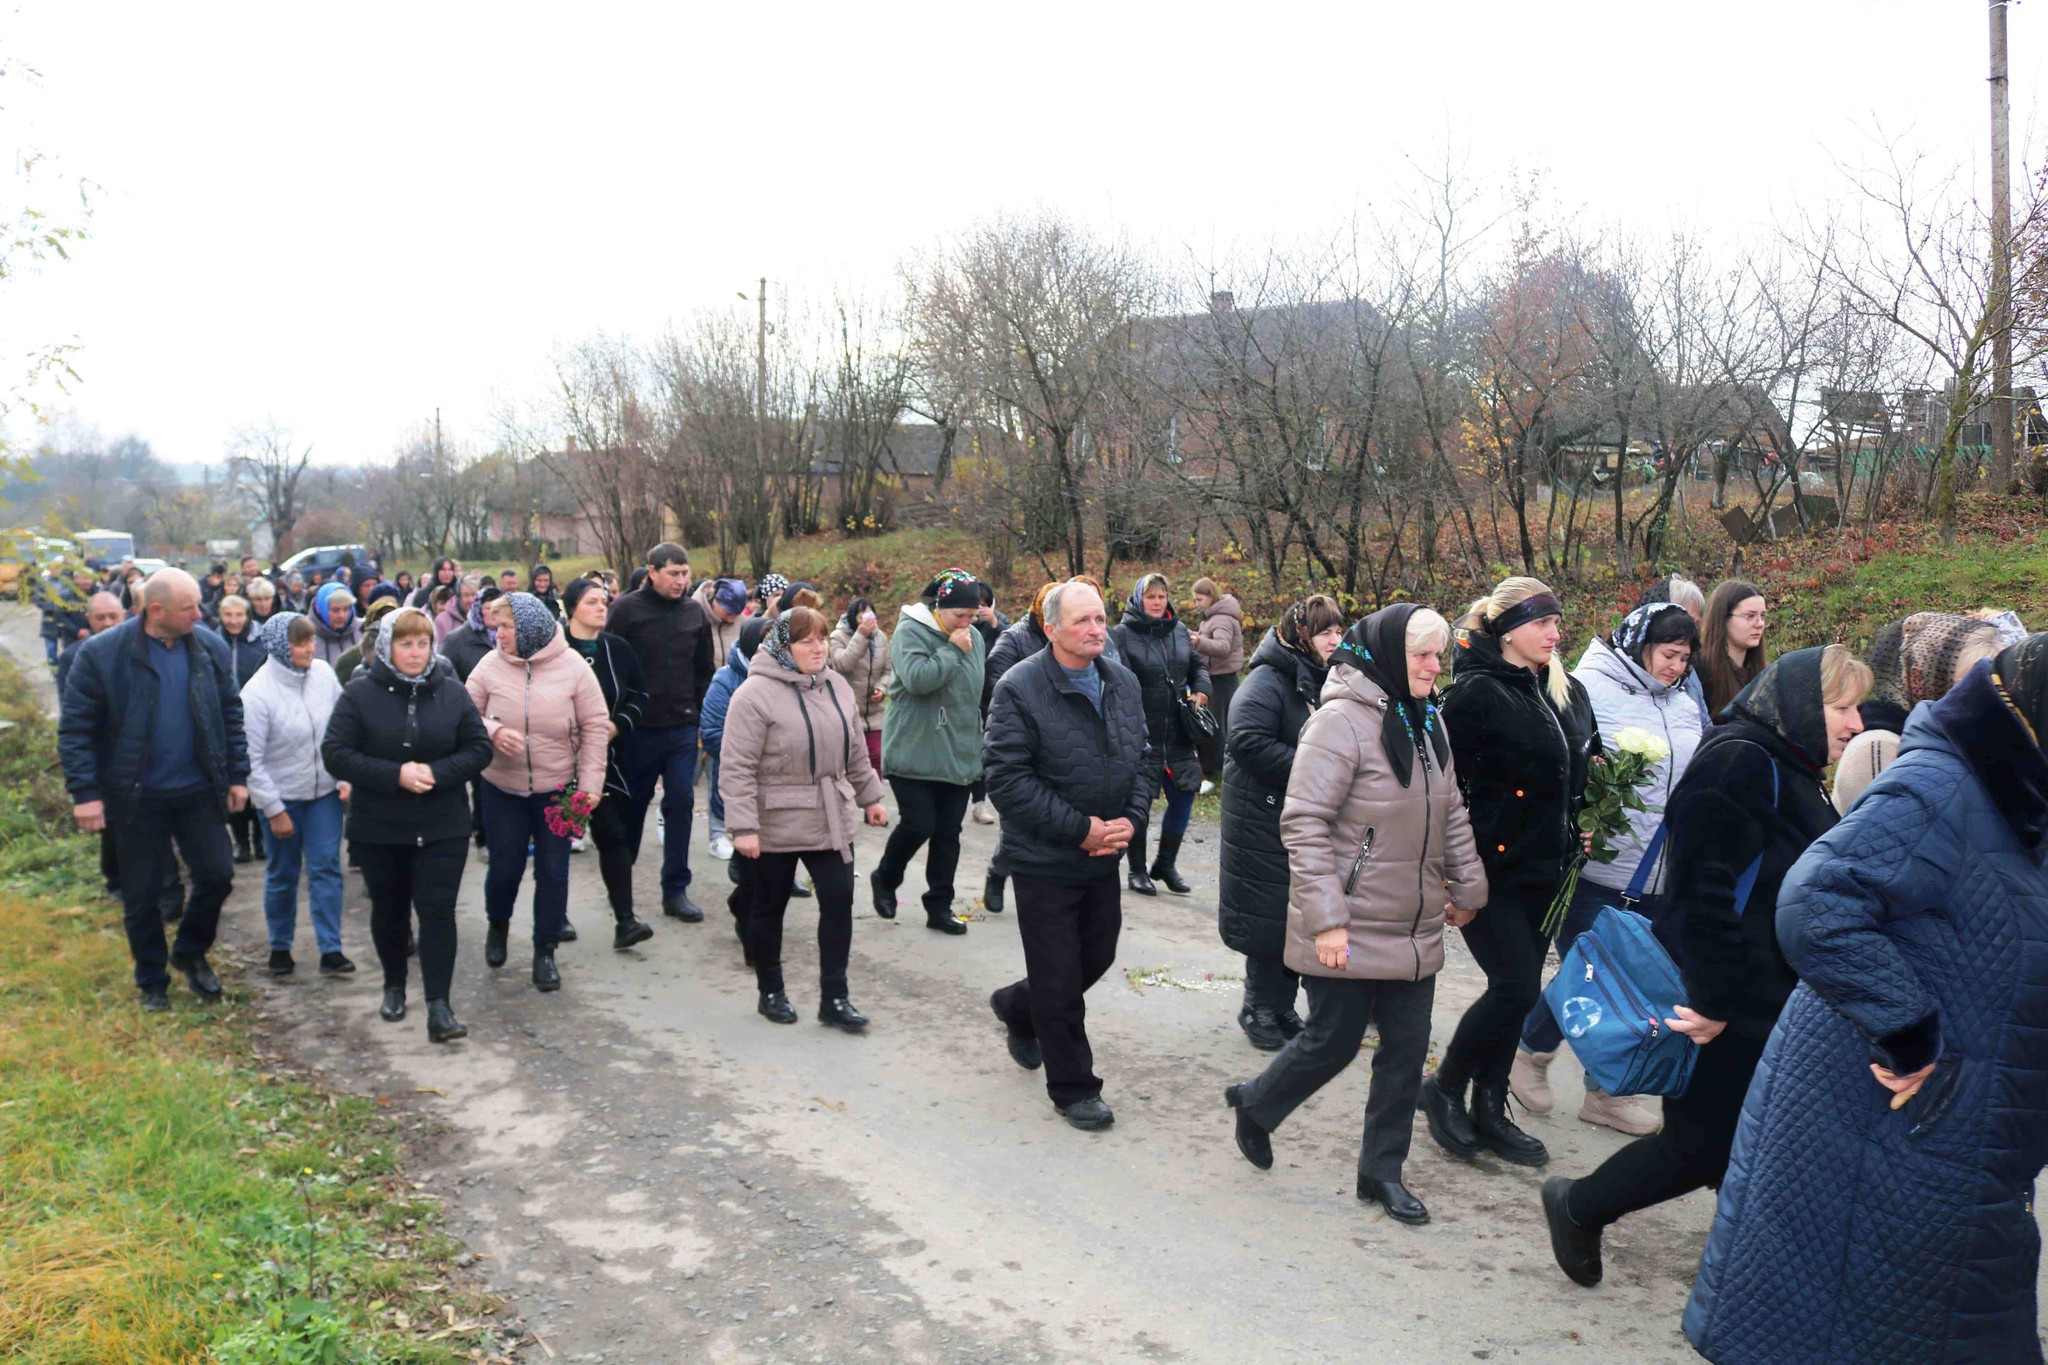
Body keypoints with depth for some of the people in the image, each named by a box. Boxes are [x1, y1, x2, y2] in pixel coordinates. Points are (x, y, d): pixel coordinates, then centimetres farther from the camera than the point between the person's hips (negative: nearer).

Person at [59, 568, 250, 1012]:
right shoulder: (101, 654, -13)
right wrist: (84, 792, -14)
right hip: (136, 796, -3)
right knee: (141, 895, 8)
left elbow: (231, 715, 7)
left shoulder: (211, 648, -2)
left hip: (198, 790, 3)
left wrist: (237, 775, 4)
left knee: (217, 874, 4)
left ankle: (191, 953, 30)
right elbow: (75, 729, -9)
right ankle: (151, 981, 27)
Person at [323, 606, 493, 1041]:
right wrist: (395, 775, -21)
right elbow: (335, 754, -11)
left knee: (438, 911, -6)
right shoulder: (360, 692, -5)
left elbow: (479, 749, -1)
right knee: (389, 909, 15)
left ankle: (439, 1006, -6)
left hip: (441, 827, 0)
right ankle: (394, 986, 36)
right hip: (378, 827, 0)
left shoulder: (451, 692, 0)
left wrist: (437, 773, -18)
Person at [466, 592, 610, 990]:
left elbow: (596, 727, -6)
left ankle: (545, 951, 22)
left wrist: (590, 784, -10)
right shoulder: (491, 665, -7)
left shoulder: (572, 666, -10)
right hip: (503, 789, 1)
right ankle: (498, 924, 42)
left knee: (553, 872, 6)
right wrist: (493, 732, -22)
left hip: (558, 789, -1)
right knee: (505, 867, 10)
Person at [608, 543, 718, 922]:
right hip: (639, 727, -3)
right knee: (633, 804, 10)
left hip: (683, 727, 3)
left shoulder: (695, 613, 6)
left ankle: (675, 890, 9)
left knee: (681, 804, 1)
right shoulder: (627, 609, -6)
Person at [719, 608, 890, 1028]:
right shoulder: (756, 694, -16)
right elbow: (736, 768, -18)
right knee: (769, 908, 10)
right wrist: (743, 827, -22)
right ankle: (771, 992, 27)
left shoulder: (836, 686, 5)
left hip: (831, 821, 5)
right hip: (775, 826, -5)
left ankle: (834, 997, 11)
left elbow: (855, 751, 16)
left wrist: (870, 796, 18)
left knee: (839, 900, 2)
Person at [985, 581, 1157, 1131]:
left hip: (1104, 857, 7)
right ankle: (1074, 1089, 20)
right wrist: (1080, 830, -20)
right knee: (1058, 978, 3)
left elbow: (1145, 757, 12)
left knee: (1097, 957, 18)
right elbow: (1007, 780, -20)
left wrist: (1131, 819, -6)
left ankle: (1017, 1008, 46)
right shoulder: (1019, 689, -17)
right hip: (1044, 860, -6)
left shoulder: (1123, 683, 4)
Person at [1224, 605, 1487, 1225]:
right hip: (1350, 933, -7)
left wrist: (1468, 887, 20)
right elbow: (1303, 825, -21)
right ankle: (1255, 1105, 32)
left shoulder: (1426, 722, 8)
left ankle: (1382, 1172, 25)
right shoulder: (1341, 722, -18)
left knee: (1407, 1049, 10)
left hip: (1415, 930, 7)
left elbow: (1451, 813, 19)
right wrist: (1326, 918, -23)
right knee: (1333, 1042, 4)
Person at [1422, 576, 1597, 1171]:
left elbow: (1582, 773, 23)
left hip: (1545, 871, 8)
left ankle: (1489, 1112, 23)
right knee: (1513, 987, -9)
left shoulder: (1568, 693, 11)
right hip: (1491, 871, -8)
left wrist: (1580, 834, 11)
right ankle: (1445, 1089, 12)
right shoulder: (1475, 694, -13)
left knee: (1519, 991, 11)